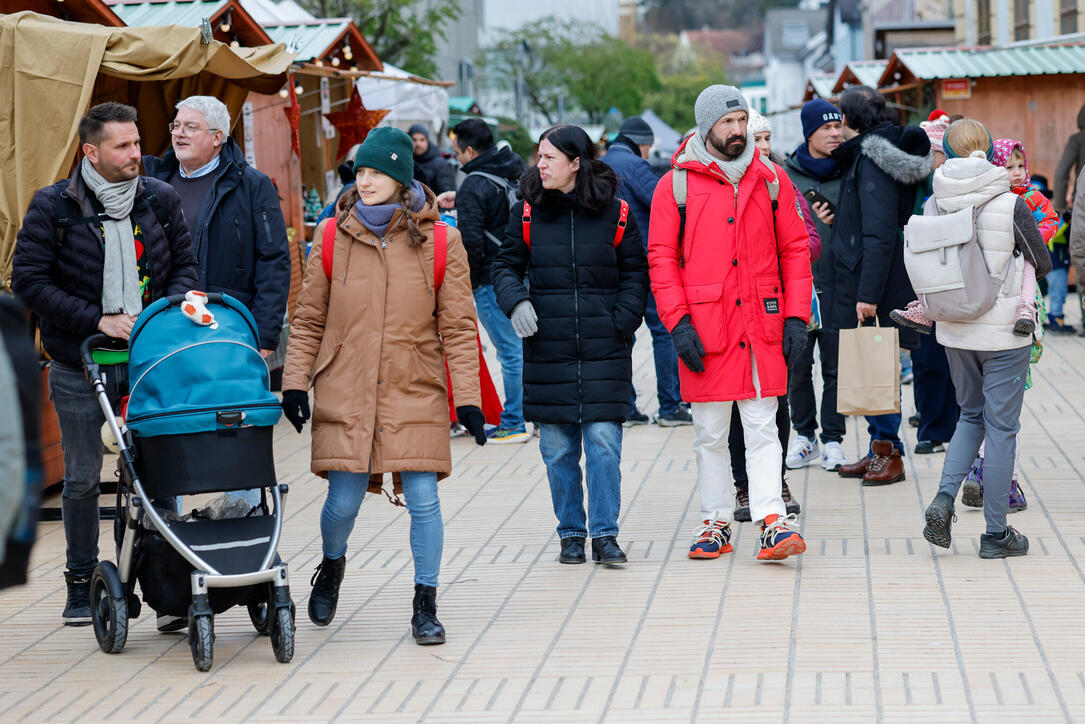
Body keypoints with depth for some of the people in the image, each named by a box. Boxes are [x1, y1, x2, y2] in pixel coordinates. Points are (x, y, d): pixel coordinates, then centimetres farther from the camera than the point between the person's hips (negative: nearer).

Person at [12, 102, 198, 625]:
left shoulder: (160, 200, 5)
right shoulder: (53, 207, -4)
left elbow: (184, 264, 14)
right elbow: (28, 279, -7)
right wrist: (99, 319, -12)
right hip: (81, 366, -2)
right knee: (82, 477, 6)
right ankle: (81, 583, 18)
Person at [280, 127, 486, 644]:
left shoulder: (439, 241, 0)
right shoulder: (332, 237, 3)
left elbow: (458, 327, 2)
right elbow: (308, 320, 9)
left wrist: (467, 398, -3)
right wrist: (295, 383, 1)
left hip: (415, 394, 0)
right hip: (345, 394, 1)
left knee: (423, 499, -6)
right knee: (344, 500, 0)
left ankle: (426, 608, 9)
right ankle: (332, 567, 33)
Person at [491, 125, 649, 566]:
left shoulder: (614, 214, 1)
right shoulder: (527, 213, 5)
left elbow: (635, 275, 7)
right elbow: (506, 265, 10)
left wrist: (621, 323, -5)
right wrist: (516, 302, -10)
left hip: (604, 348, -2)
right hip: (547, 346, 2)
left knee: (603, 441, -7)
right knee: (557, 447, 5)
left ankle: (605, 535, 1)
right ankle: (571, 533, 17)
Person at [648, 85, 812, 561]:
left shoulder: (771, 179, 8)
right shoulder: (676, 184, 1)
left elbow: (794, 249, 9)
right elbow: (661, 257, 0)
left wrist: (796, 316, 1)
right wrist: (678, 323, -10)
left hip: (762, 325, 1)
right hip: (704, 330, -1)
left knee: (762, 428, -2)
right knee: (710, 433, 7)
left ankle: (772, 521, -5)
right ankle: (716, 523, 15)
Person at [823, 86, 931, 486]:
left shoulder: (871, 161, -16)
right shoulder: (862, 156, 13)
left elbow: (879, 235, -21)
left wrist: (867, 294, -23)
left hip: (872, 282, -9)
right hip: (858, 283, 9)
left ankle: (889, 454, 3)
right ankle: (879, 451, 18)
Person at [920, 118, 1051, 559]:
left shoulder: (936, 205, -4)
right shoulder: (1011, 205, -14)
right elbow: (1044, 263, -2)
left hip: (955, 331, 4)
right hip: (1004, 331, -4)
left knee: (971, 416, 21)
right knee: (1001, 427, 5)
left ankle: (944, 498, 0)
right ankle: (996, 534, 10)